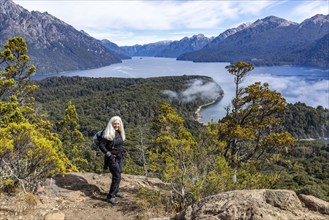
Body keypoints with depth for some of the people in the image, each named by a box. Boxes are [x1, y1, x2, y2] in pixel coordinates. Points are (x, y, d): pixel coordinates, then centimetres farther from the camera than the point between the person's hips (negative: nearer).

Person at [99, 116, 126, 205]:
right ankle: (110, 197, -2)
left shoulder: (119, 133, 6)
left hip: (119, 158, 8)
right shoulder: (108, 134, -17)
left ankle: (116, 191, 37)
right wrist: (108, 154, -20)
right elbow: (101, 145, -17)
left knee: (118, 175, 18)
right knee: (117, 176, -11)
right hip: (112, 158, -8)